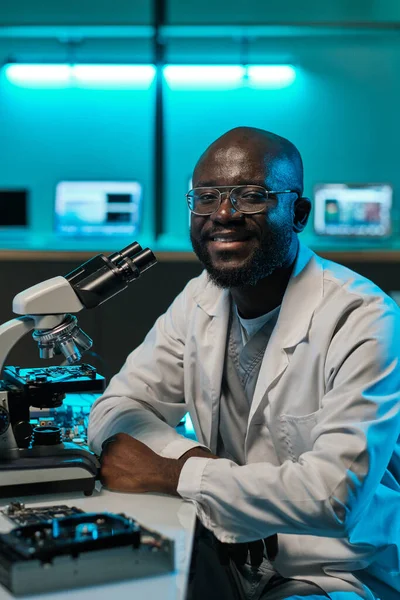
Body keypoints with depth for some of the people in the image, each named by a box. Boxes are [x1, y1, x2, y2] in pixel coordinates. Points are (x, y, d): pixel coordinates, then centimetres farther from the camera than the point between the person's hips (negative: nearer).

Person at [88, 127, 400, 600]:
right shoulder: (200, 300, 2)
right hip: (229, 553, 6)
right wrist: (190, 457, -18)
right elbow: (116, 411, 3)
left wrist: (170, 474, -22)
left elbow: (336, 493, -28)